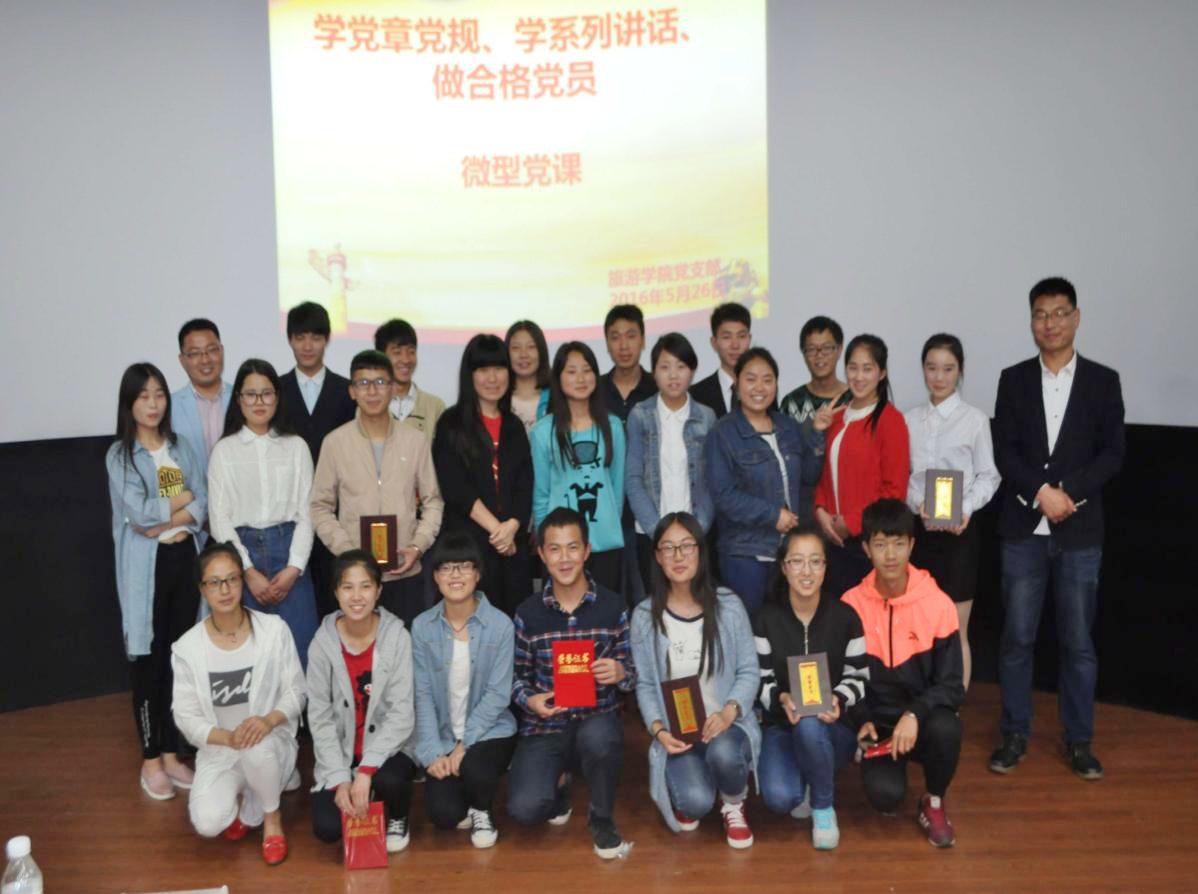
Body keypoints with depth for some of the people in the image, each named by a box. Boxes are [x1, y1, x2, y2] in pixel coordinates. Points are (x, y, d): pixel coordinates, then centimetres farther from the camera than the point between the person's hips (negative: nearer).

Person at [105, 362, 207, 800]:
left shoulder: (181, 448, 10)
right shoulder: (120, 455, -2)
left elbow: (203, 504, 3)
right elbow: (139, 511, -14)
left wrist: (168, 524, -12)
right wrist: (181, 500, -3)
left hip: (184, 558, 4)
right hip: (145, 566, -4)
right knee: (148, 659, 1)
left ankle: (171, 752, 19)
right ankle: (150, 759, 13)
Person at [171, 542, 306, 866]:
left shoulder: (274, 629, -10)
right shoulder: (188, 647, -8)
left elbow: (295, 691, -4)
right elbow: (186, 717, -5)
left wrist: (269, 720, -25)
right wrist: (228, 738, -23)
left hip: (271, 737, 0)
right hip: (218, 749, 1)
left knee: (257, 751, -37)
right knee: (208, 823, -24)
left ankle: (271, 816, -3)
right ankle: (240, 794, 14)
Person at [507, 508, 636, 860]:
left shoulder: (613, 607, 0)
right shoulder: (527, 613, 1)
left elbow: (633, 672, 4)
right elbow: (517, 675, 8)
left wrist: (621, 672, -19)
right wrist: (529, 699, -14)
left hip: (597, 721, 0)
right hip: (544, 727, 1)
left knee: (598, 735, -38)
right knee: (525, 808, -23)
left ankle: (602, 818, -5)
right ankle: (559, 783, 18)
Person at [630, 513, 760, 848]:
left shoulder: (729, 607, -2)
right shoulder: (645, 616, 0)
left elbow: (749, 671, -1)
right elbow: (645, 685, 3)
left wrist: (729, 711, -19)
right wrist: (659, 729, -14)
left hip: (726, 724, 0)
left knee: (723, 752, -37)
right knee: (696, 802, -28)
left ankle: (734, 806, 2)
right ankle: (686, 798, 15)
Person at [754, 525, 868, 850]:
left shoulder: (845, 616, -5)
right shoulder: (767, 619, -4)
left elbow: (858, 677, 1)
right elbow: (759, 680, -1)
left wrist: (838, 699, -21)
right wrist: (781, 698, -23)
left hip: (834, 727, 0)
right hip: (781, 726, 0)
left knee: (809, 725, -38)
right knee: (779, 798, -28)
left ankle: (824, 808, -9)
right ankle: (803, 785, 13)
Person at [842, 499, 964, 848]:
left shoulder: (938, 604, -10)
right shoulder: (851, 606, -8)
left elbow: (952, 686, -8)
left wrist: (914, 715, -25)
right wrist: (862, 722, -15)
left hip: (924, 719, 1)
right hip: (877, 724, 0)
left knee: (945, 728, -35)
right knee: (885, 795, -27)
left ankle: (934, 803, -3)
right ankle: (882, 766, 12)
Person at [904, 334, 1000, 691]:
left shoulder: (975, 419, -1)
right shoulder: (909, 420, 7)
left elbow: (988, 476, 1)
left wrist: (967, 508, -16)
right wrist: (918, 504, -11)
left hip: (958, 530, -3)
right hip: (917, 528, 3)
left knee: (955, 633, 2)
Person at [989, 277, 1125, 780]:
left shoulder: (1103, 381, 5)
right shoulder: (1014, 380, 7)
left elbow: (1113, 453, -1)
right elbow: (1004, 452, 0)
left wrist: (1069, 493, -14)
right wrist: (1042, 492, -14)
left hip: (1080, 531, 0)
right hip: (1023, 530, 0)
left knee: (1079, 642, 5)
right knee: (1016, 639, 3)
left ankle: (1079, 740, 18)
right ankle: (1015, 735, 16)